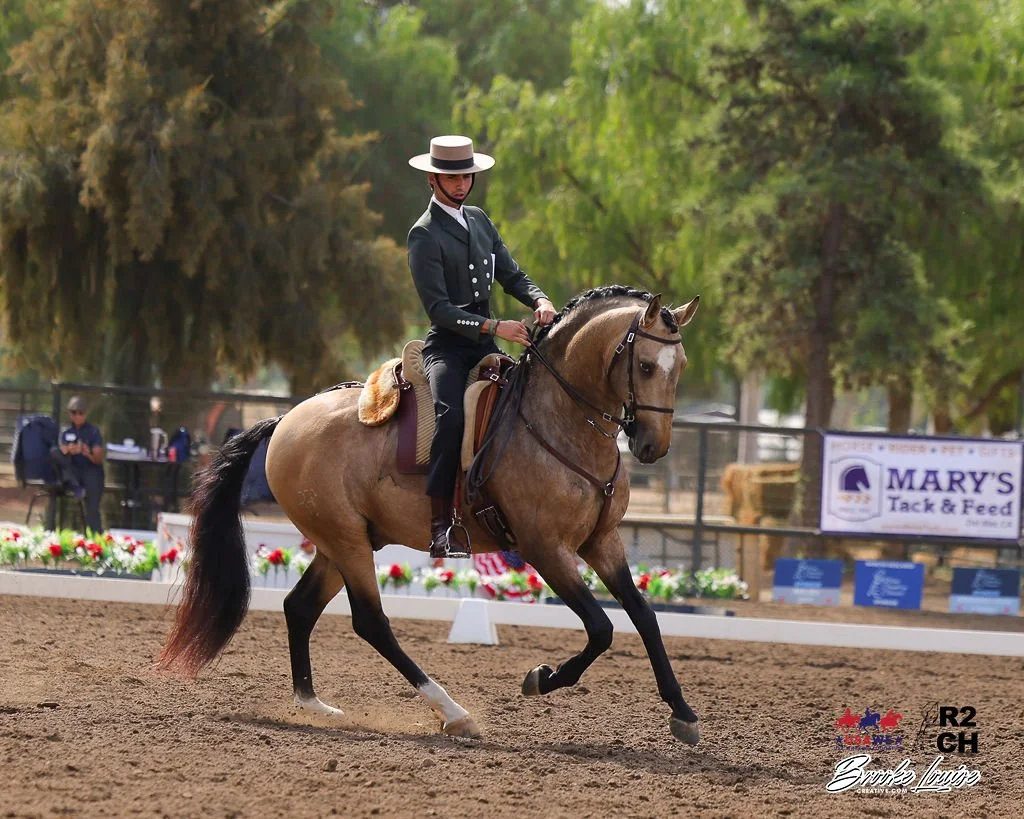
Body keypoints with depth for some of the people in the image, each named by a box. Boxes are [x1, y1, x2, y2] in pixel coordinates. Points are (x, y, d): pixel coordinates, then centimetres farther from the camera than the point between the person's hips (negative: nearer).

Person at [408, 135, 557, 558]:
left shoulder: (479, 221, 17)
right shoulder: (424, 235, -7)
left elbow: (512, 276, 17)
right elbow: (439, 309, -14)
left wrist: (540, 301, -6)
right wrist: (495, 327, -23)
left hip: (485, 347, 7)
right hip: (447, 346, -7)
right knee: (451, 415, -31)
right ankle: (439, 526, -33)